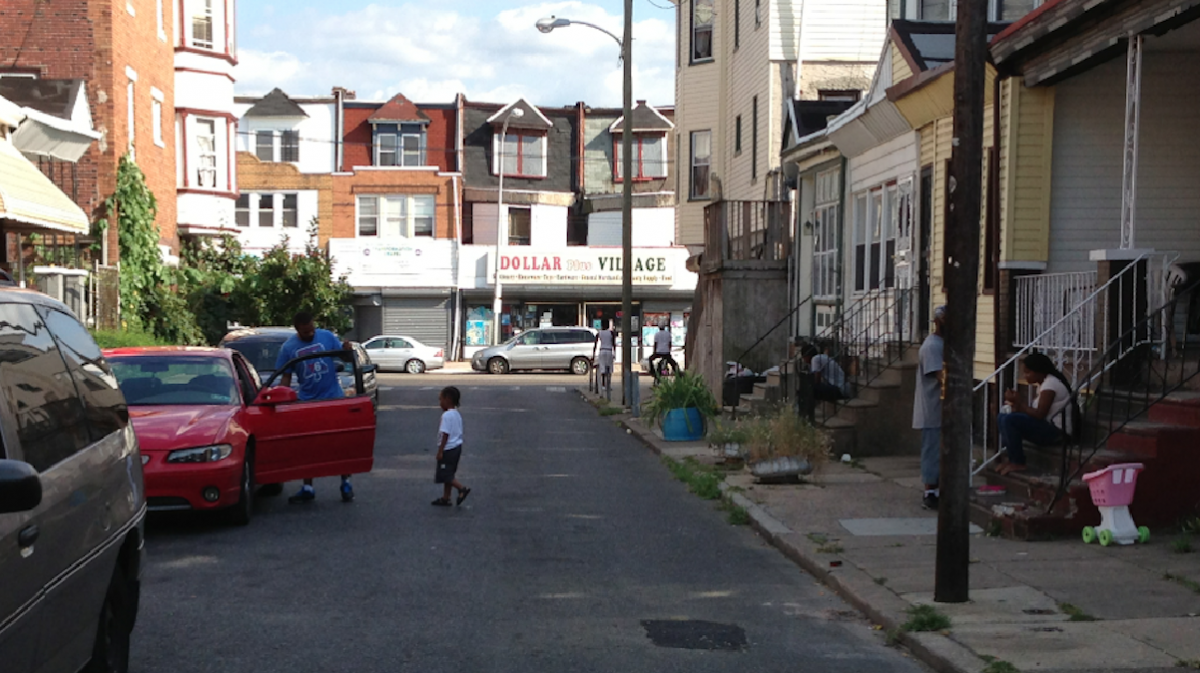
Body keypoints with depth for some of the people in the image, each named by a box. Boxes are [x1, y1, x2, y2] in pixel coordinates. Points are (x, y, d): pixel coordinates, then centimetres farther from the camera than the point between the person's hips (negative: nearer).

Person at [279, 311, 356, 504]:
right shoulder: (288, 347, -1)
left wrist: (347, 349, -22)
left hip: (333, 398, -1)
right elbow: (285, 377, 3)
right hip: (307, 401, 2)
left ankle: (346, 484, 14)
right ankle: (307, 489, 16)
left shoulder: (327, 336, -3)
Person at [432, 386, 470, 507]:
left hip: (448, 449, -10)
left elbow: (445, 434, -22)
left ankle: (462, 489, -12)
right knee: (447, 474, 14)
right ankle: (445, 498, 18)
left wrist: (440, 451, -19)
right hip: (457, 447, 10)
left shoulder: (447, 415, -18)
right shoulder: (457, 414, 11)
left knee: (444, 474, -4)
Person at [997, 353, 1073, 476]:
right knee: (1002, 418, 5)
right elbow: (1038, 411, 13)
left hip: (1056, 431, -11)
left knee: (1008, 420, -23)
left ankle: (1017, 463, -12)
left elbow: (1039, 415, -23)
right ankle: (1012, 458, 2)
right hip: (1049, 429, 11)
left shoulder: (1050, 384, -17)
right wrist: (1018, 401, -1)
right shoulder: (1044, 382, 14)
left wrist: (1018, 402, -14)